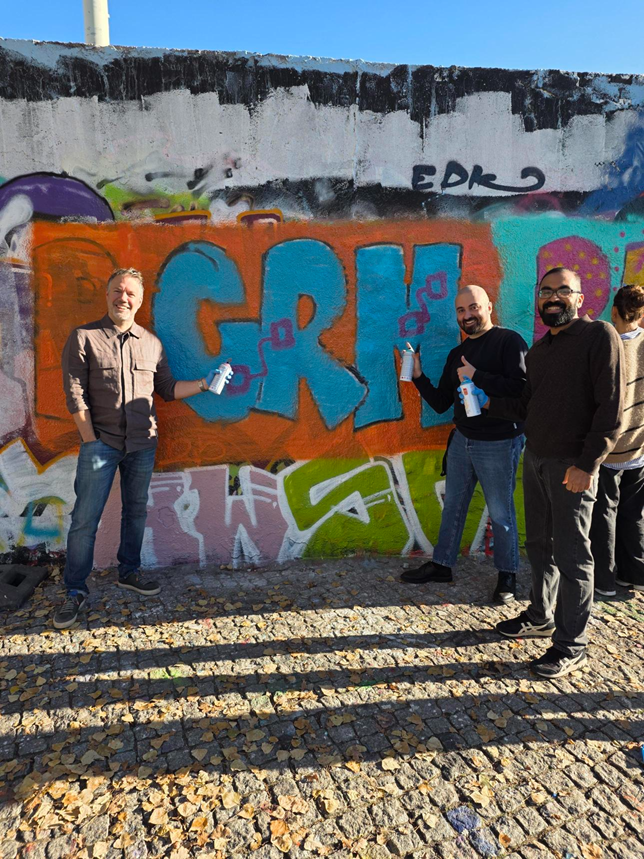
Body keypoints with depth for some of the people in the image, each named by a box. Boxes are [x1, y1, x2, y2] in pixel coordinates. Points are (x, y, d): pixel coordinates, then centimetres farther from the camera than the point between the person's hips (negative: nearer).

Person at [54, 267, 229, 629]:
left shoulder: (152, 343, 9)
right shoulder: (84, 337, -2)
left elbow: (168, 388, 13)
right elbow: (75, 392, -6)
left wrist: (203, 384, -1)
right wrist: (90, 439, -10)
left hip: (143, 444, 4)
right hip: (101, 443, -3)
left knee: (136, 511, 13)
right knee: (85, 519, -1)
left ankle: (129, 572, 30)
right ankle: (76, 591, 12)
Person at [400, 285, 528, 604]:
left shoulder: (509, 341, -9)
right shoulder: (457, 354, 12)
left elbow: (520, 388, -23)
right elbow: (440, 403, 11)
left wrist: (476, 376, -22)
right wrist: (418, 376, -1)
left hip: (499, 443, -6)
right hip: (462, 440, 7)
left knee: (501, 513, 6)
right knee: (453, 506, 15)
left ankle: (507, 575, 24)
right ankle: (441, 565, 29)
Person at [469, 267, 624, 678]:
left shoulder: (599, 336, -9)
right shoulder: (538, 349, 14)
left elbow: (611, 407, -15)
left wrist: (587, 464, -19)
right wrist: (488, 402, 3)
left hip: (572, 466, -7)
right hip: (536, 460, 7)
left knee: (571, 556, 0)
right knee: (540, 546, 17)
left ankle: (572, 644, 14)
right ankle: (541, 617, 34)